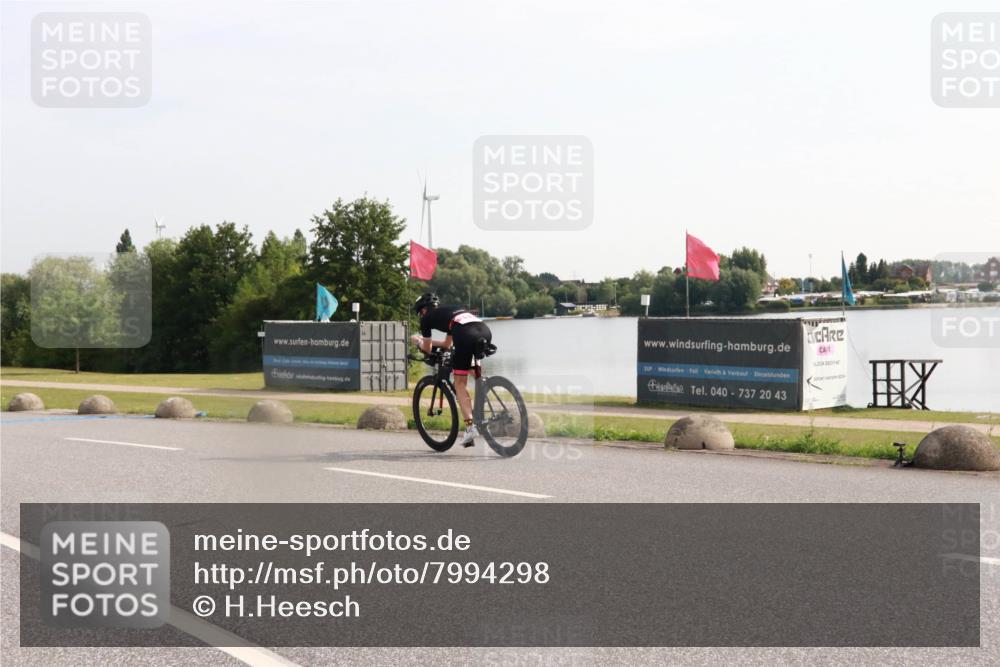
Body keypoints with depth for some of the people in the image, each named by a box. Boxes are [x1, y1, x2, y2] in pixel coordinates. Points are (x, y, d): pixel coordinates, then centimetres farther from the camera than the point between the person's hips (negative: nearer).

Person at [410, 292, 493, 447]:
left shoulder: (427, 318, 22)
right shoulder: (450, 310, 41)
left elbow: (427, 349, 30)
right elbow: (447, 344, 51)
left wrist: (418, 341, 50)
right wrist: (425, 340, 61)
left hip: (466, 336, -6)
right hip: (486, 331, 6)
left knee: (460, 383, 5)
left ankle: (470, 427, -6)